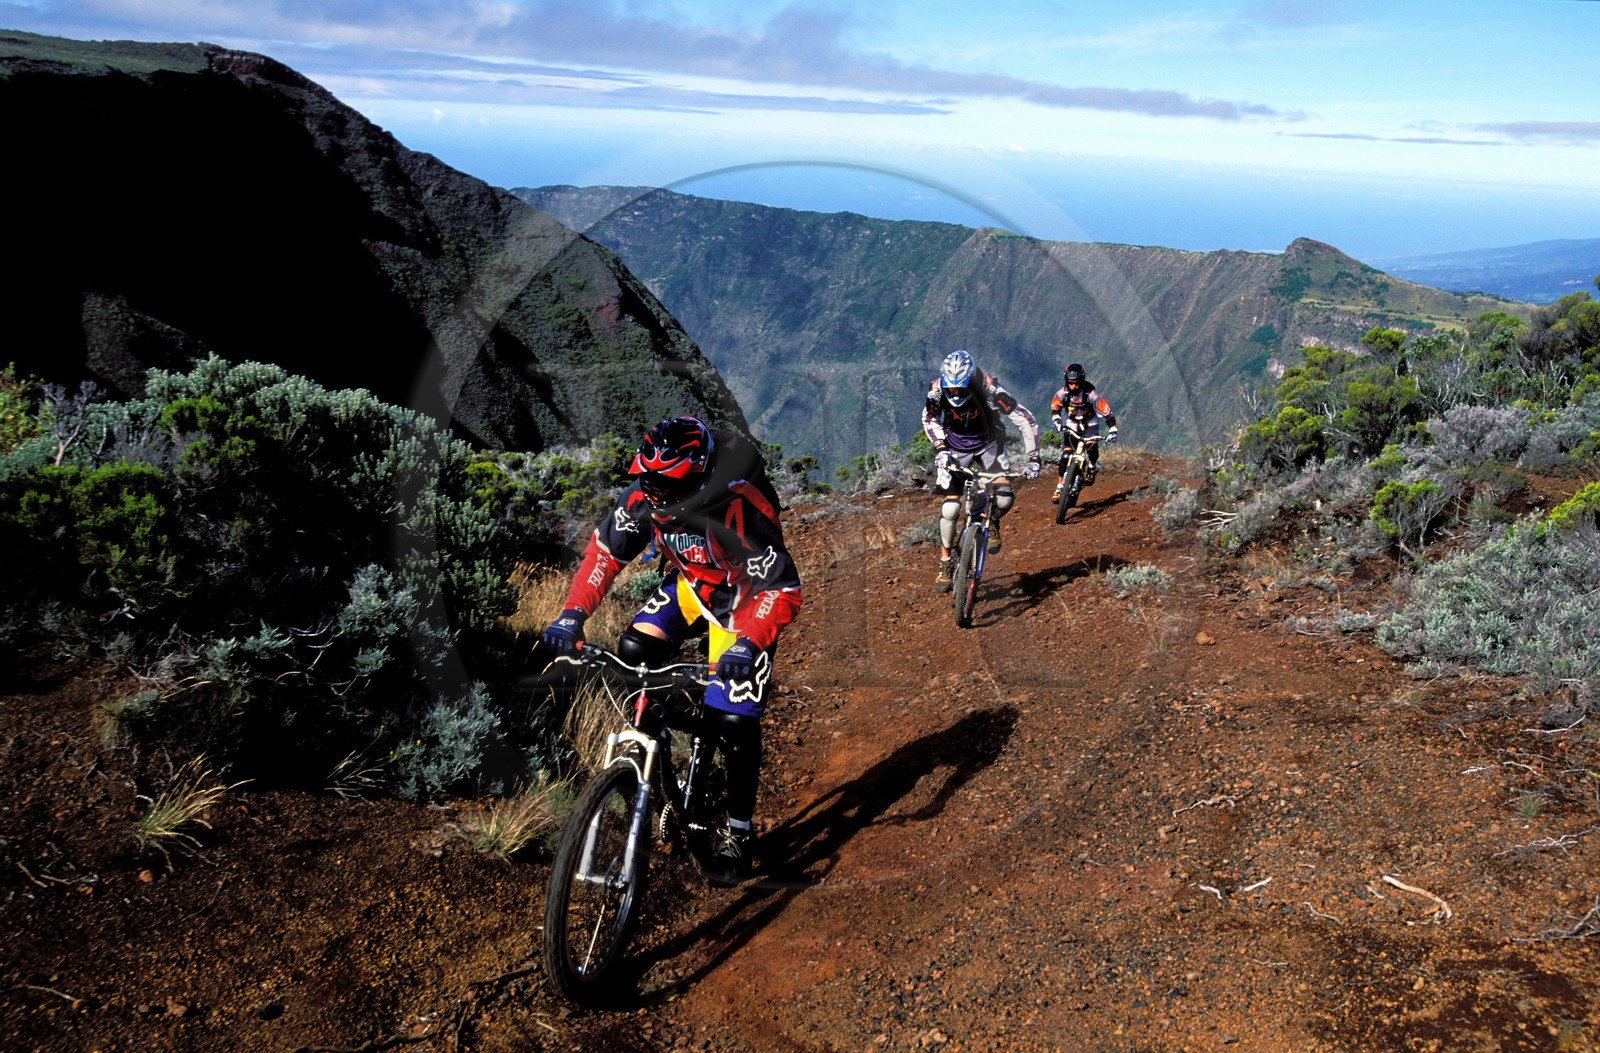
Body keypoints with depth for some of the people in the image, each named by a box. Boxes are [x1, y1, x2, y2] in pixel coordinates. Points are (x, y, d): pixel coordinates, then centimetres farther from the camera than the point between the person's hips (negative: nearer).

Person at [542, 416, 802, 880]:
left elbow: (782, 589, -39)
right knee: (633, 652, -18)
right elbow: (605, 548, -9)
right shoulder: (645, 497, -22)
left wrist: (748, 643, -55)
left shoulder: (742, 509, -37)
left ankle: (739, 828, 8)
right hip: (689, 581, 6)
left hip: (743, 594, -5)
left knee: (735, 718, -11)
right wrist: (573, 612, -21)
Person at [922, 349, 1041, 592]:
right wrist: (940, 448, -16)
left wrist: (1033, 458, -29)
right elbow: (929, 419, -1)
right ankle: (945, 562, 8)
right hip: (954, 451, 1)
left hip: (987, 447, -1)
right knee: (949, 508, -12)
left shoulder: (989, 391, -31)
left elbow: (1026, 420, -25)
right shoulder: (937, 392, -24)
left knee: (1004, 499, -22)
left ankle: (992, 522, 15)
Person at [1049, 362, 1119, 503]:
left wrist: (1113, 430, -30)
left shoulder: (1091, 394, -27)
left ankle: (1092, 468, 4)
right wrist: (1057, 420, -19)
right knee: (1065, 457, -10)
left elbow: (1106, 411, -23)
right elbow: (1054, 408, -1)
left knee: (1092, 448, -28)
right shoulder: (1062, 393, -19)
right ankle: (1059, 489, -5)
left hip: (1089, 425, -2)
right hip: (1071, 426, 2)